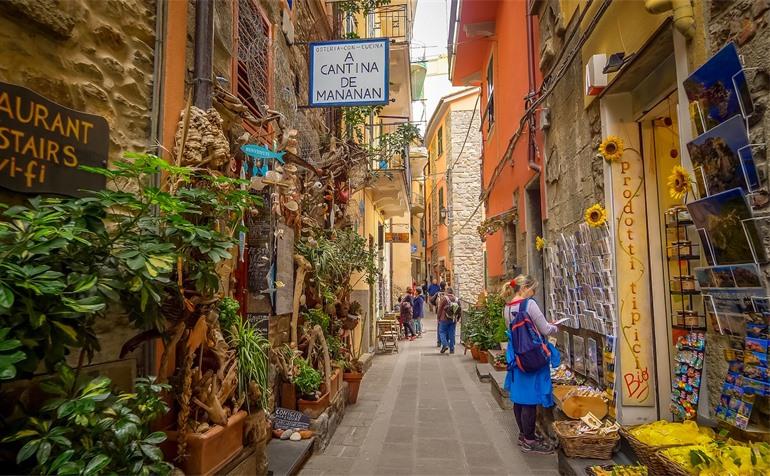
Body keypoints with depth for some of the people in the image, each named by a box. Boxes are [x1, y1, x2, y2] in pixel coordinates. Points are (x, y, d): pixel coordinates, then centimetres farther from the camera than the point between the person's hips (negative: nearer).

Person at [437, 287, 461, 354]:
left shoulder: (444, 298, -7)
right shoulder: (457, 299, 5)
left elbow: (440, 309, -6)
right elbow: (460, 310, 7)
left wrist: (439, 318, 4)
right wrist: (457, 319, 16)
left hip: (444, 319, -4)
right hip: (453, 320, 4)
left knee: (442, 332, 5)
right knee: (452, 334, 8)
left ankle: (445, 345, -13)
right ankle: (452, 349, 8)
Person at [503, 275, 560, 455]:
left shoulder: (507, 308, 8)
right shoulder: (530, 304, -16)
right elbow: (545, 330, -13)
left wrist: (545, 326, 20)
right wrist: (555, 328, 10)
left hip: (516, 356, 8)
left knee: (519, 396, 15)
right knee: (531, 398, 1)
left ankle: (523, 434, 28)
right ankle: (529, 440, 10)